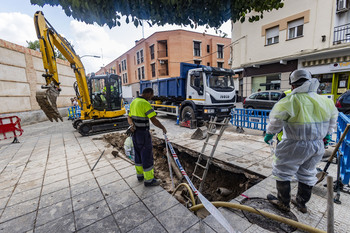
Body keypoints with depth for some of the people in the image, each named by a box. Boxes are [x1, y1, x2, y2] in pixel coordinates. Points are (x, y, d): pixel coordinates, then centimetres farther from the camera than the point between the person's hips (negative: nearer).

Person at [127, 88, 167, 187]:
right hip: (143, 134, -9)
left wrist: (132, 124, -9)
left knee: (138, 154, 19)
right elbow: (154, 120, -22)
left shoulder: (133, 102, 10)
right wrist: (163, 128, -8)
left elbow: (129, 117, 10)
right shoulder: (145, 104, -19)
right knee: (147, 156, 1)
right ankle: (149, 180, 13)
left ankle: (140, 174, 34)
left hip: (135, 133, 9)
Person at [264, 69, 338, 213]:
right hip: (318, 146, 8)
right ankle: (301, 203, 39)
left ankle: (283, 203, 26)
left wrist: (269, 133, 0)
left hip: (296, 146, -7)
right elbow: (333, 117, 20)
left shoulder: (291, 101, -21)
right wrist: (328, 134, 35)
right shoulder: (324, 101, 3)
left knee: (282, 172, 11)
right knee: (307, 174, 23)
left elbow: (276, 120, -17)